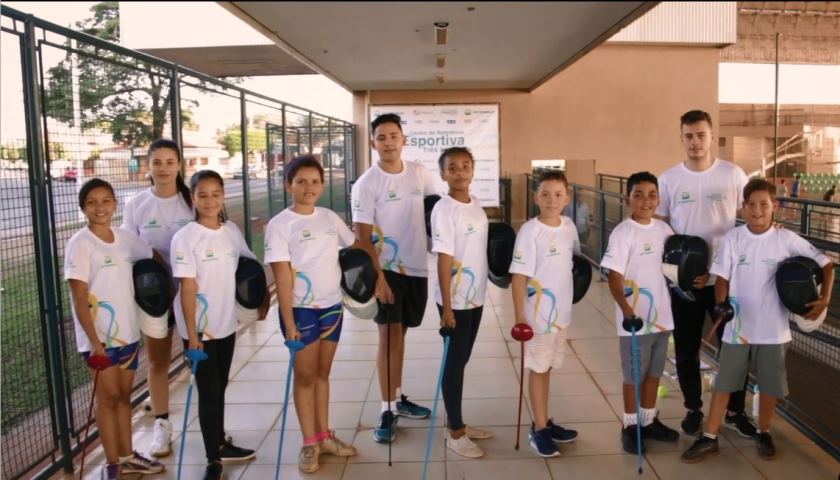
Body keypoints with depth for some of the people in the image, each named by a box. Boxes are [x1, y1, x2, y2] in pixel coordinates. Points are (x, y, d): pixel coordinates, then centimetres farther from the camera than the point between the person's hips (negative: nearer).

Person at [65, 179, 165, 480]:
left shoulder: (124, 239, 3)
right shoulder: (80, 244, -12)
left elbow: (153, 257, 22)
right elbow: (80, 299, -15)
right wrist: (94, 342, -19)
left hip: (128, 332, 5)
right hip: (99, 337, -5)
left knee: (124, 395, 15)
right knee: (109, 396, 3)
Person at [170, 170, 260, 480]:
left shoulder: (231, 231, 2)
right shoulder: (185, 238, -14)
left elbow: (249, 263, 17)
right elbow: (187, 288, -17)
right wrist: (192, 333, -18)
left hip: (226, 324, 5)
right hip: (199, 329, -5)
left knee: (220, 388, 18)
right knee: (208, 392, 3)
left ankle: (220, 444, 34)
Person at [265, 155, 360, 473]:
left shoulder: (330, 218, 3)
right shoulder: (280, 225, -10)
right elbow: (282, 276, -14)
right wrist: (289, 322, -17)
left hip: (332, 306, 4)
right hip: (302, 310, -4)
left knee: (323, 373, 15)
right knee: (305, 375, 7)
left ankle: (324, 436, 28)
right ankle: (310, 443, 20)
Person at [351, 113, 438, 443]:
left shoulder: (420, 174, 3)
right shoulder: (366, 184, -11)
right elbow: (362, 236, -13)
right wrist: (377, 276, -19)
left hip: (416, 267, 5)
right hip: (386, 269, -5)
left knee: (400, 333, 15)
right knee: (389, 335, -5)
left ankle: (398, 398, 28)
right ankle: (387, 411, 2)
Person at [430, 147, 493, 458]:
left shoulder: (476, 205, 7)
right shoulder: (444, 210, -16)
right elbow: (444, 260, -18)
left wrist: (478, 293, 13)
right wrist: (447, 307, -19)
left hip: (475, 297, 7)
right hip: (455, 300, -7)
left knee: (462, 361, 17)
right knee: (454, 363, 4)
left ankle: (457, 422, 31)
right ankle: (455, 433, 18)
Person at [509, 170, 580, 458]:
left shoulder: (569, 226, 2)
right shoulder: (530, 230, -17)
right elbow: (519, 275, -18)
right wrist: (519, 317, -21)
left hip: (561, 311, 6)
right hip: (538, 313, -6)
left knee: (547, 368, 17)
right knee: (538, 369, 6)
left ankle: (545, 423, 31)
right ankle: (539, 429, 19)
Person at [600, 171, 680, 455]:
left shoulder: (664, 229, 5)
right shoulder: (623, 233, -14)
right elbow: (614, 277, -20)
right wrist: (626, 309, -32)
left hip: (662, 316, 6)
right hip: (635, 319, -6)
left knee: (654, 373, 18)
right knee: (634, 376, 6)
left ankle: (649, 422, 34)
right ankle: (630, 427, 21)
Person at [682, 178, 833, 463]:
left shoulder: (787, 240, -7)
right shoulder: (733, 238, -5)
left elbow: (826, 264, 0)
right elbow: (722, 277, -3)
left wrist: (825, 298, -12)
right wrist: (721, 306, -18)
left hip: (772, 329, 0)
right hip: (737, 327, 0)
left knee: (770, 385, 12)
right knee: (724, 383, 6)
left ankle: (763, 433, 34)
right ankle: (709, 437, 15)